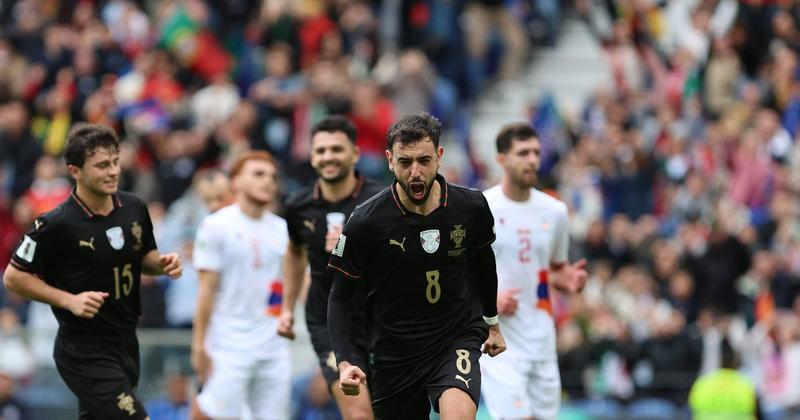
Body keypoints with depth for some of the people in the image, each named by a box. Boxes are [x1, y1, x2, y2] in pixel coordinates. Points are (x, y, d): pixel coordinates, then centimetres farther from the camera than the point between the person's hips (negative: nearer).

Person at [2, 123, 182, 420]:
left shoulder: (135, 208, 1)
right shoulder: (57, 225, -17)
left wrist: (162, 264, -4)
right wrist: (69, 300, -19)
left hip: (125, 345, 7)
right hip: (85, 354, -7)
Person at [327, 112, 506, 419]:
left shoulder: (472, 207, -7)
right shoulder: (364, 222, -14)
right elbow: (340, 296, -4)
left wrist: (492, 322, 26)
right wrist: (345, 362, -17)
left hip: (458, 338, 0)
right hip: (393, 353, 1)